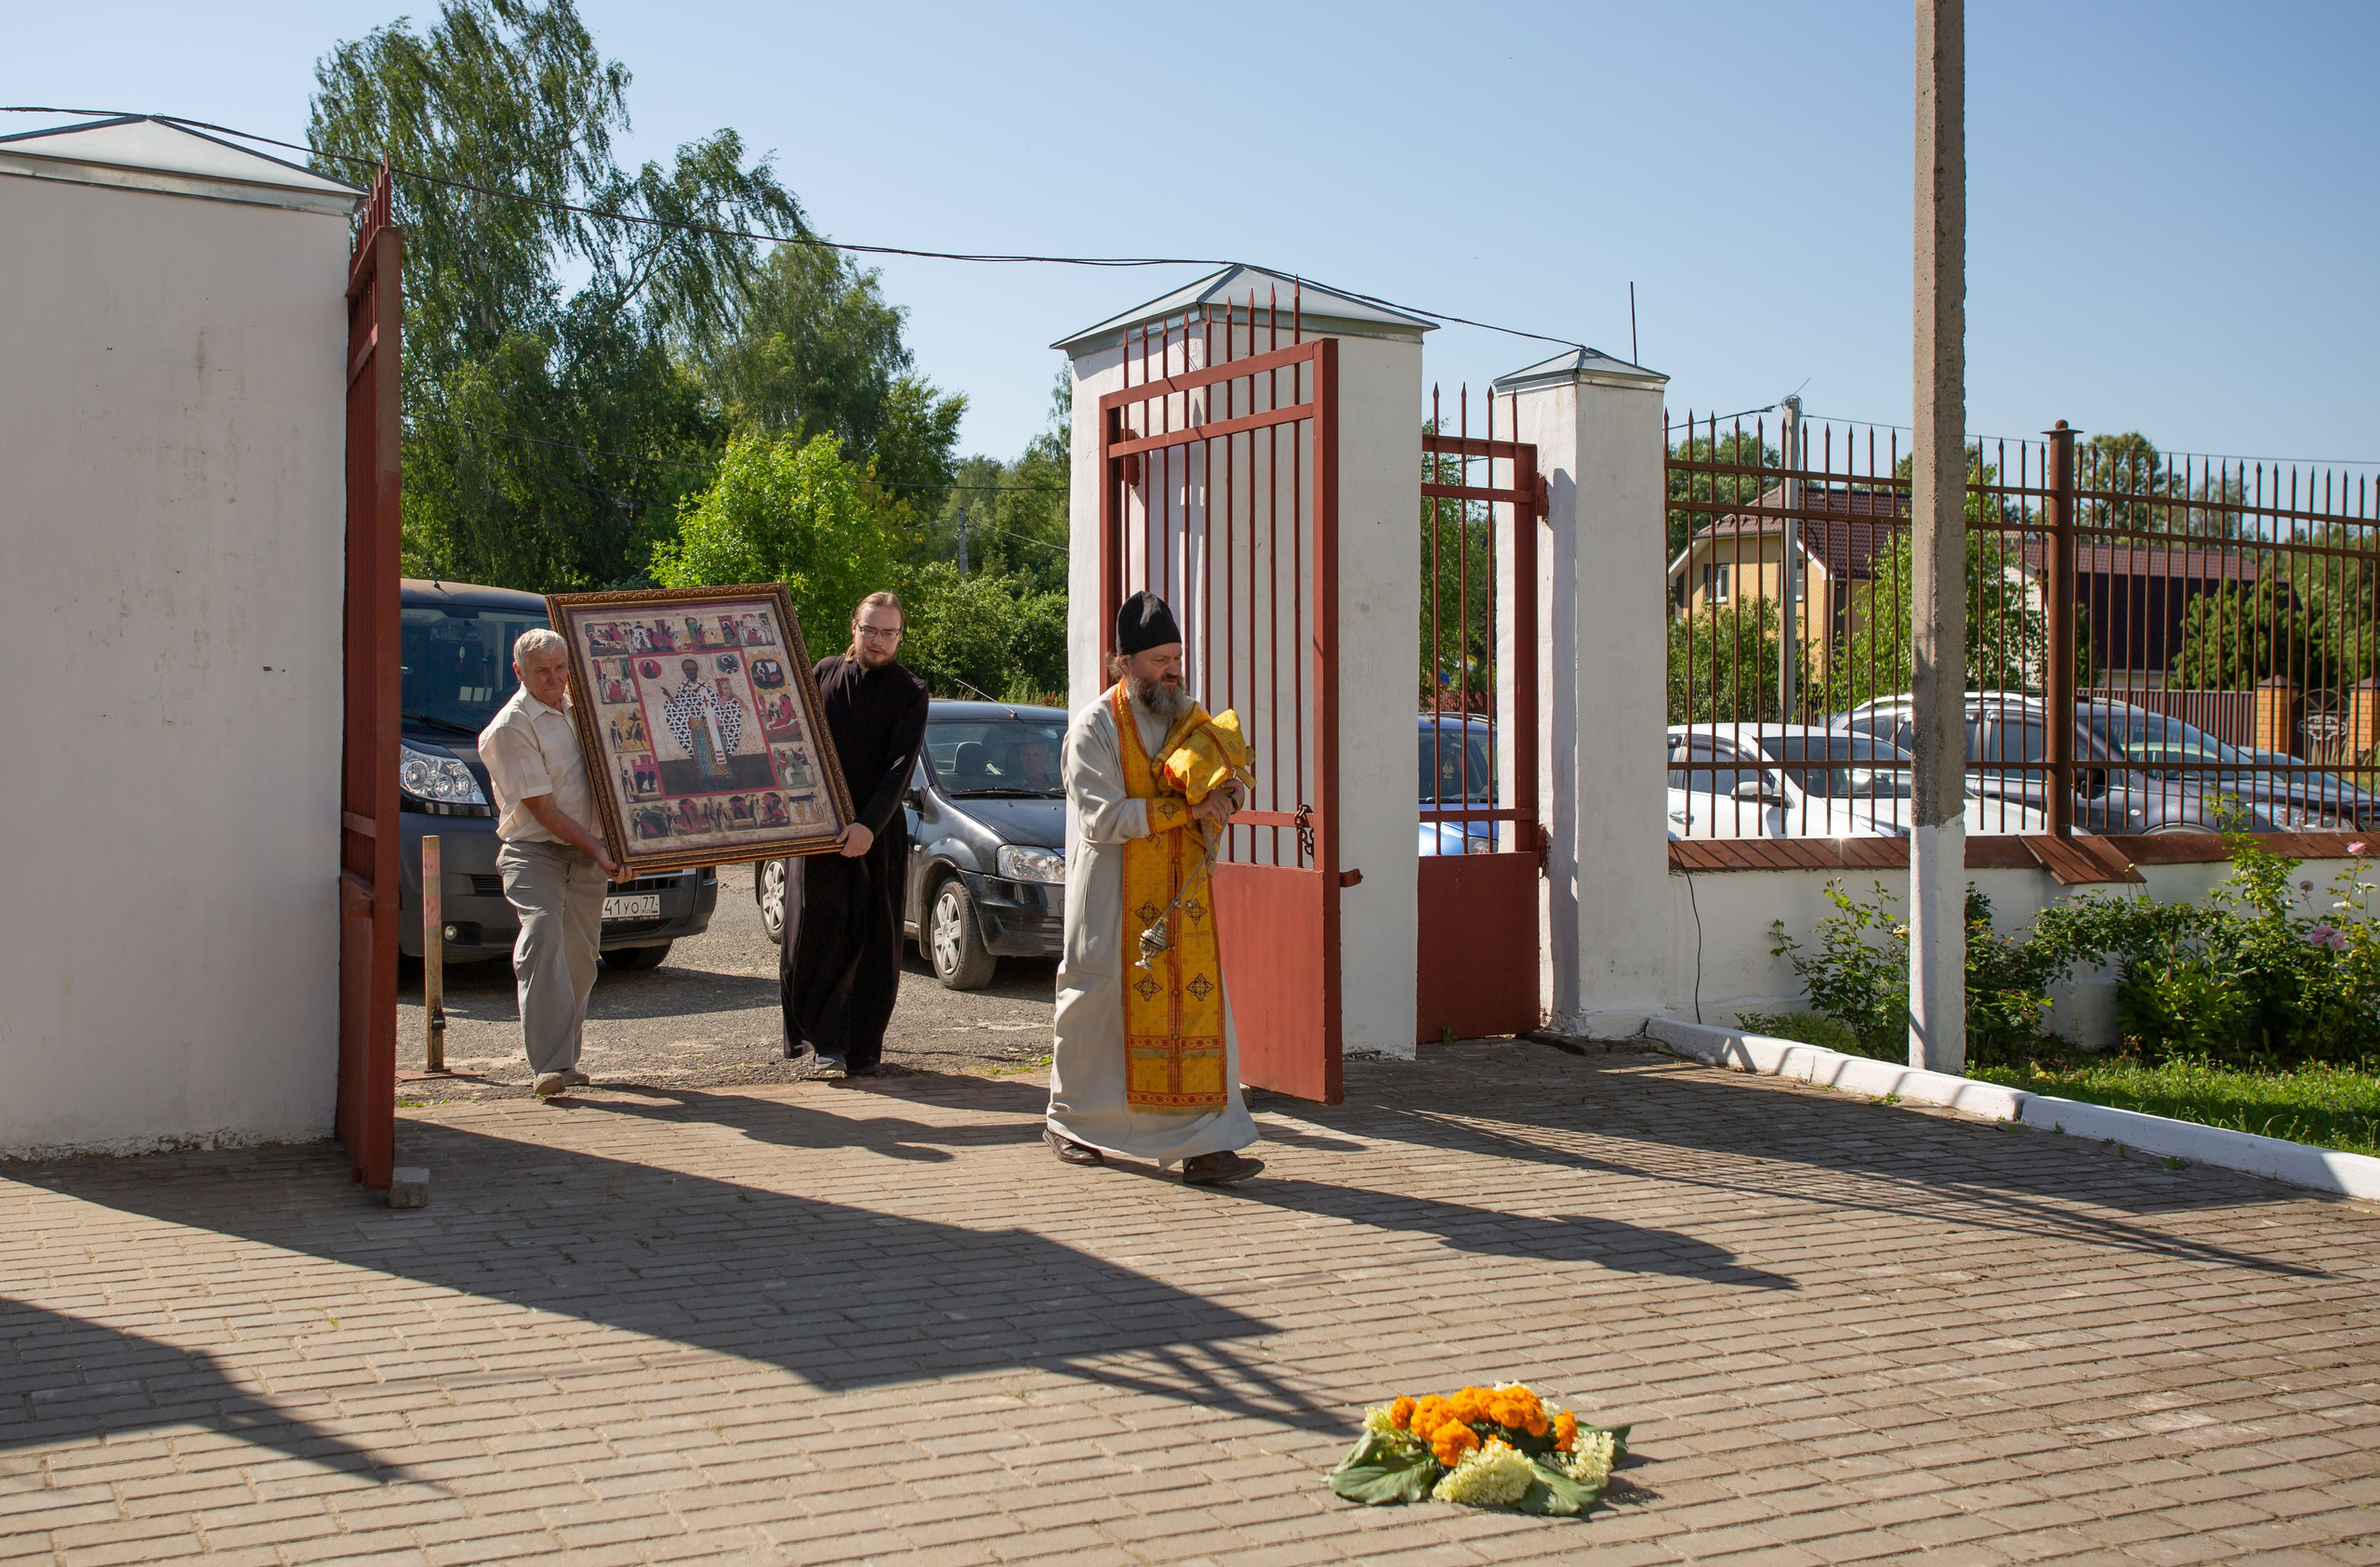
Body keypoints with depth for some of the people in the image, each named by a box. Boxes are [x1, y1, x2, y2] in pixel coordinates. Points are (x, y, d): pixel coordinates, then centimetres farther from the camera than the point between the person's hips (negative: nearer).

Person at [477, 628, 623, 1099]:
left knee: (578, 955, 8)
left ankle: (565, 1060, 19)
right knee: (543, 938, -24)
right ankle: (551, 1065, -30)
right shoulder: (511, 728, -12)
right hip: (534, 852, -7)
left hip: (585, 852, 7)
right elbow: (541, 809, -14)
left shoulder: (577, 707, 10)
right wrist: (597, 848, -18)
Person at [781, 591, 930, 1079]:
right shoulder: (824, 673, 8)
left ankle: (863, 1048, 10)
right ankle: (826, 1043, 0)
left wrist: (870, 825, -22)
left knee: (875, 943, 1)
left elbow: (901, 765, -10)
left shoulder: (909, 692, 0)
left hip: (879, 832, -1)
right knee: (814, 936, -7)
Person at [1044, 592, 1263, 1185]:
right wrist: (1187, 807, -20)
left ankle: (1204, 1141, -4)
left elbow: (1217, 795, 19)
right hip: (1114, 904, -5)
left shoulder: (1187, 722, 12)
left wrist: (1221, 799, -6)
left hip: (1183, 899, 5)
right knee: (1098, 1009, 5)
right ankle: (1069, 1122, 25)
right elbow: (1105, 818, -17)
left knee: (1197, 1005, -4)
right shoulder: (1095, 726, -6)